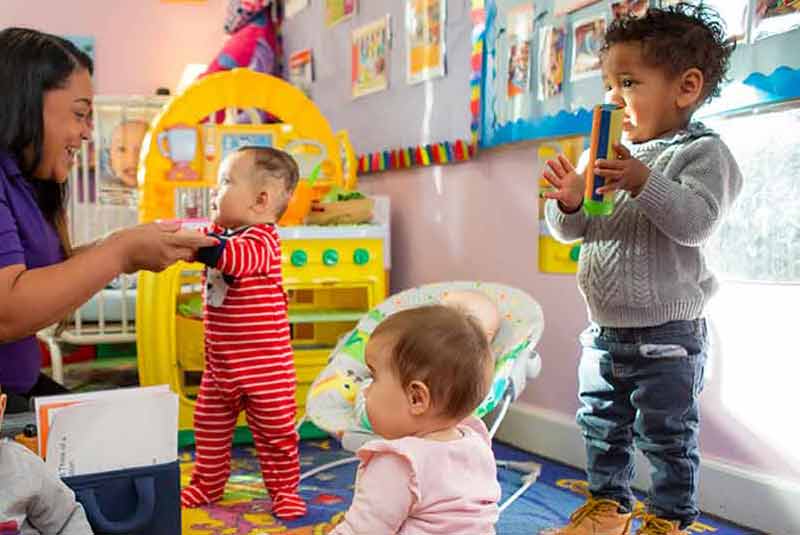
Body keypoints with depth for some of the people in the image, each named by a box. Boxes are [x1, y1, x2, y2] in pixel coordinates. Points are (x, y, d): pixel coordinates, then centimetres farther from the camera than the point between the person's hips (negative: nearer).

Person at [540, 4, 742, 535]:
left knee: (667, 435, 6)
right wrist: (571, 201, -13)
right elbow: (573, 231, 8)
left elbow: (696, 222, -24)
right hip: (604, 331, 7)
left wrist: (645, 183, -33)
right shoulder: (606, 156, 6)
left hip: (667, 333, -6)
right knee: (601, 427, 18)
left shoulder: (703, 152, -11)